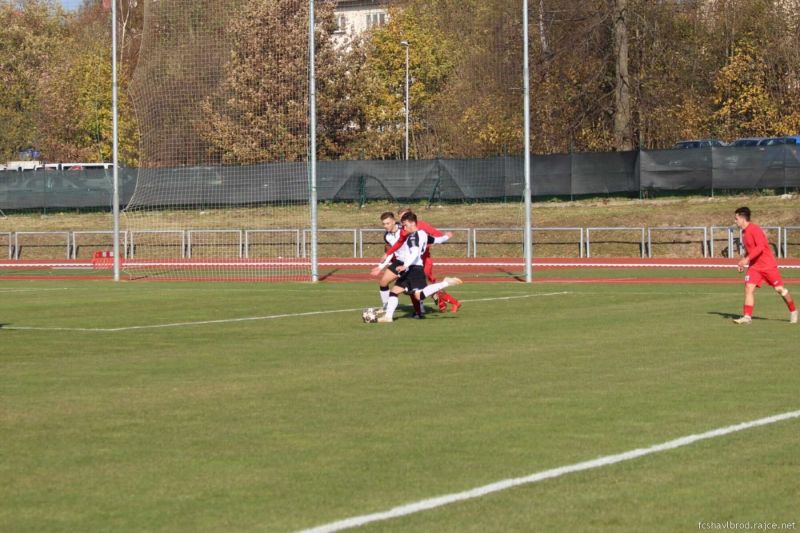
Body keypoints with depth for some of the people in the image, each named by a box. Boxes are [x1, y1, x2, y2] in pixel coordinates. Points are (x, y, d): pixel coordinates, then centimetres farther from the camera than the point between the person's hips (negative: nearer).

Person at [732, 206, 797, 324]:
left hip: (768, 265, -7)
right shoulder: (744, 232, 10)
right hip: (754, 266, 7)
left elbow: (760, 247, -27)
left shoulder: (755, 229, -17)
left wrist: (746, 259, -31)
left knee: (779, 289, 1)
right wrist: (743, 262, 9)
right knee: (749, 287, -11)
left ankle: (793, 311, 20)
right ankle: (747, 316, -16)